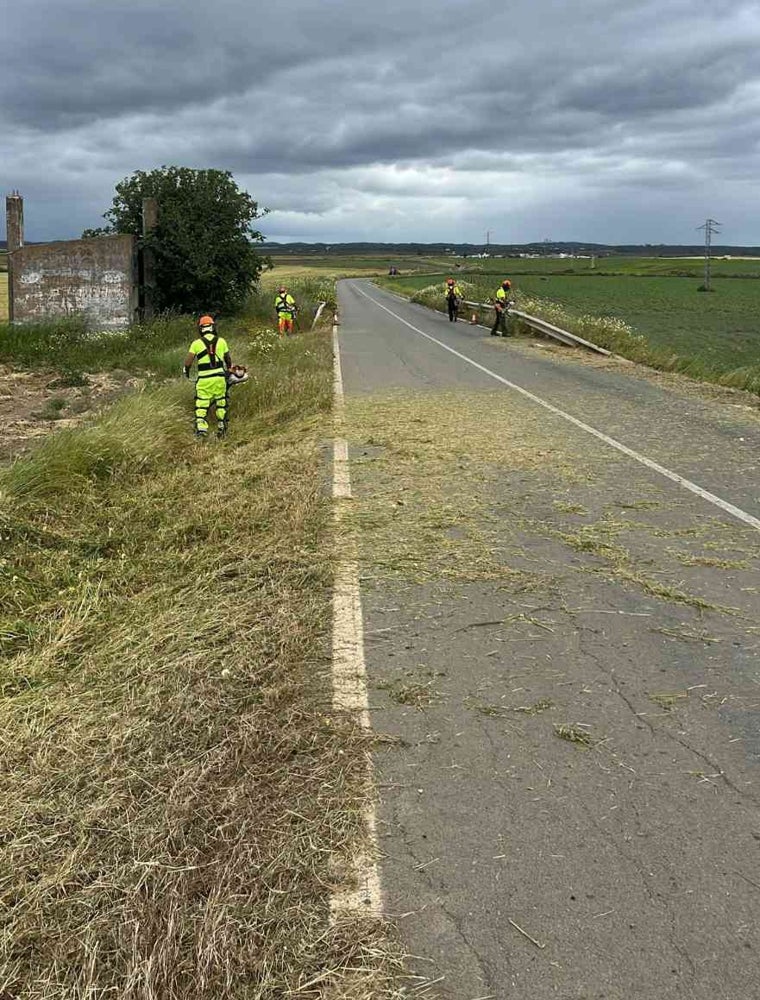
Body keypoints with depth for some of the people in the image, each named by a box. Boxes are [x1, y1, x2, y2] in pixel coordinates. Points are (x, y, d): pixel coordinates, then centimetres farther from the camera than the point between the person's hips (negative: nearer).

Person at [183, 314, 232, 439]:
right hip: (219, 377, 2)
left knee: (201, 404, 4)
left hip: (204, 379, -2)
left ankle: (200, 428, -7)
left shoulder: (197, 342, -1)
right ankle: (222, 428, 21)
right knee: (221, 403, 15)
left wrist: (186, 372, 15)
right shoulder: (221, 341, 5)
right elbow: (228, 359, 16)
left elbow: (188, 361, -5)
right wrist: (229, 369, 36)